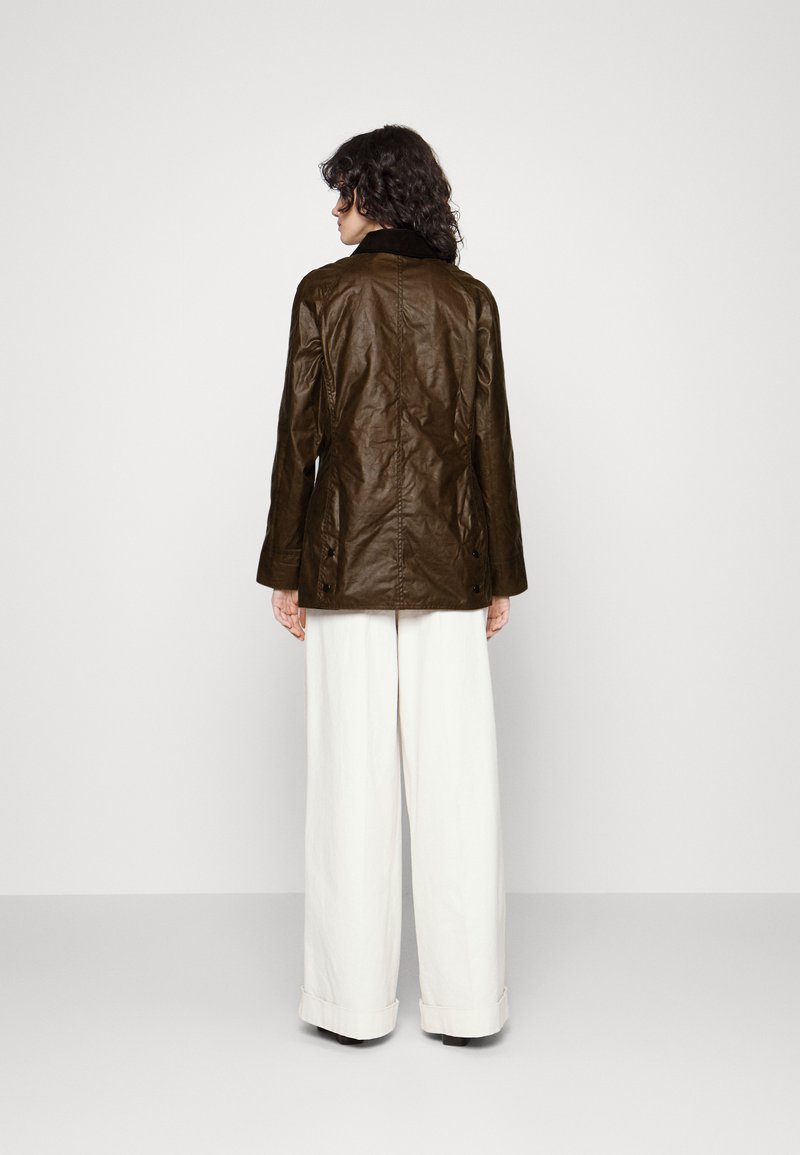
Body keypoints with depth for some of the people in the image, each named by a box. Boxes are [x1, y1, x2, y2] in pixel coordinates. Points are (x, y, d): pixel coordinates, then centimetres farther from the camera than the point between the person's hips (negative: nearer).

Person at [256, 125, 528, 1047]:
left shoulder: (324, 292, 0)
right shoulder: (471, 298, 7)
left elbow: (299, 435, -2)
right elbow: (490, 440, 5)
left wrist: (284, 571, 4)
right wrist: (501, 575, 9)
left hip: (348, 557, -2)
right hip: (449, 560, 2)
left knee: (353, 778, 4)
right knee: (455, 778, 5)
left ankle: (355, 1001, 15)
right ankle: (465, 1000, 15)